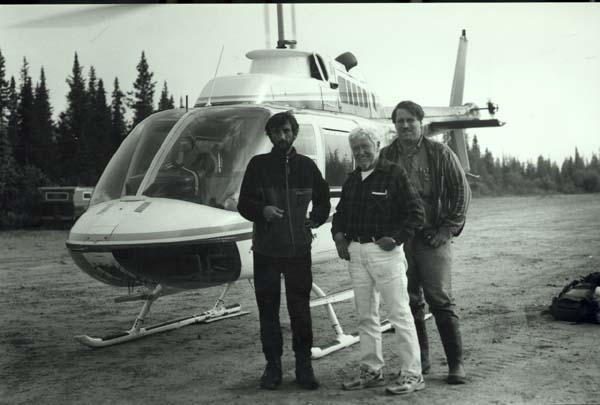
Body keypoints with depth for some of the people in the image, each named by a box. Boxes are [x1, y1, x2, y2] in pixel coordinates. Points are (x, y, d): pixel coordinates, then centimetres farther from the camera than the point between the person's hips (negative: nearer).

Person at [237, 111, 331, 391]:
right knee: (268, 310, 5)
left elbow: (323, 198, 19)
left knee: (300, 310, 2)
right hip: (266, 251, 0)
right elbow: (243, 204, 2)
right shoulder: (258, 165, 2)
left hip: (298, 250, 0)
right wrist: (262, 210, -17)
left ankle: (304, 365, 12)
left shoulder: (306, 166, 7)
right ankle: (272, 365, 15)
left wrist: (316, 219, 3)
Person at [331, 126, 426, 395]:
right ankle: (371, 371, 23)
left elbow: (416, 211, -9)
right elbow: (340, 213, 27)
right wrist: (339, 235, 9)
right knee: (365, 315, 13)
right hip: (356, 252, 7)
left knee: (399, 313, -4)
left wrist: (396, 238, -15)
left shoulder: (394, 174, -6)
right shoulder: (352, 180, 15)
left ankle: (412, 374, 1)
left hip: (384, 251, -7)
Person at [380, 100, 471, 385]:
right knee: (410, 302, 7)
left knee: (440, 299, -6)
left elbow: (461, 191, 2)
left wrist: (448, 229, -5)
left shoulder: (440, 153, 1)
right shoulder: (387, 156, 9)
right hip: (398, 240, 3)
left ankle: (456, 363, 3)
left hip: (432, 238, -3)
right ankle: (419, 361, 19)